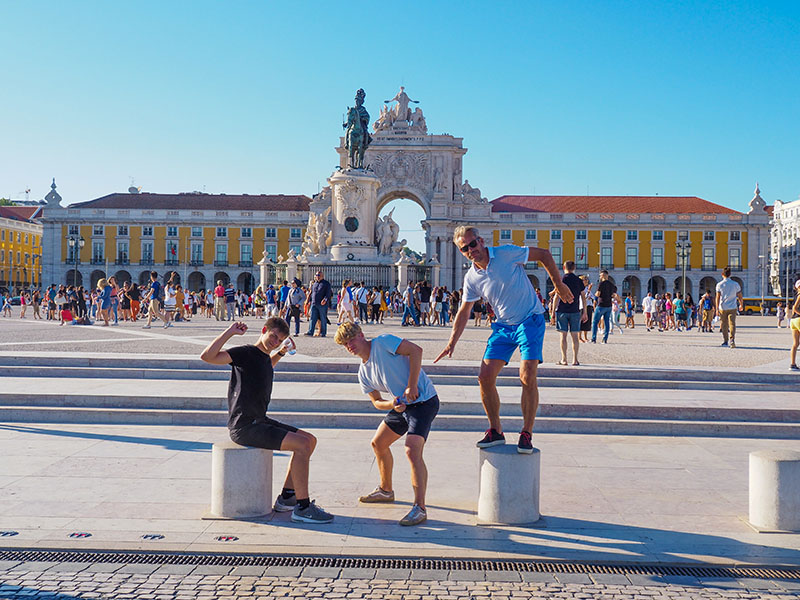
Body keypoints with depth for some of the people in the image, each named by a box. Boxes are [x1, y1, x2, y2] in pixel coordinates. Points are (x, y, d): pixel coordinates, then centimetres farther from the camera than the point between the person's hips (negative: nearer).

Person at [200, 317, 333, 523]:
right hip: (244, 426, -10)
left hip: (260, 421, 10)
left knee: (310, 439, 10)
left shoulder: (264, 357, 15)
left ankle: (286, 498, 12)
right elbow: (207, 356, -24)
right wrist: (230, 332, -26)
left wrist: (281, 352, 30)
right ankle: (302, 508, -16)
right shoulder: (245, 353, -10)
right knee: (302, 445, -20)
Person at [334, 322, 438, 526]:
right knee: (378, 443, 19)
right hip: (401, 406, 9)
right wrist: (392, 405, -11)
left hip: (423, 401, -9)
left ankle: (420, 508, -19)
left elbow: (416, 350, -22)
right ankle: (386, 490, 40)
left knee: (412, 451, -23)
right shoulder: (363, 373, 10)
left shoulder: (383, 343, -13)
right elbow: (376, 402, 13)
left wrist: (412, 386, -25)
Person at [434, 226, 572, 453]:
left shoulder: (507, 254, -13)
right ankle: (496, 432, 11)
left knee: (527, 377, -16)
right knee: (485, 377, -4)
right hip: (503, 327, 5)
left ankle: (526, 434, -4)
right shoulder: (471, 278, 1)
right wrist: (452, 343, 5)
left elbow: (544, 254, -2)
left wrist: (559, 285, 1)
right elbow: (464, 312, 11)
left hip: (530, 321, -5)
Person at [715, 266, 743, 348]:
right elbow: (740, 296, 6)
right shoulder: (735, 284, 2)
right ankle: (732, 339, -23)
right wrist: (741, 305, 21)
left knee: (724, 325, 9)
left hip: (723, 308, 0)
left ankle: (725, 341, 16)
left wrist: (717, 308, -4)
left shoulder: (719, 285, -3)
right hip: (732, 308, 0)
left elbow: (718, 297, -6)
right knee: (732, 324, -4)